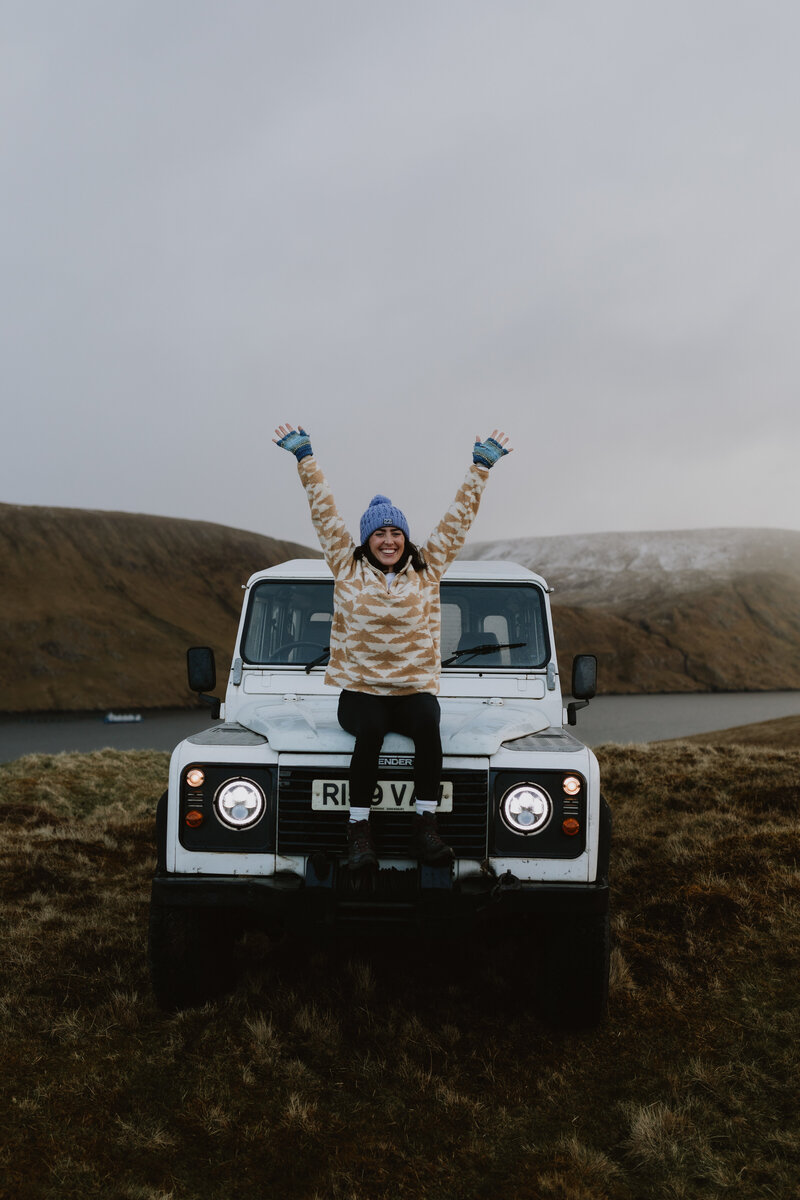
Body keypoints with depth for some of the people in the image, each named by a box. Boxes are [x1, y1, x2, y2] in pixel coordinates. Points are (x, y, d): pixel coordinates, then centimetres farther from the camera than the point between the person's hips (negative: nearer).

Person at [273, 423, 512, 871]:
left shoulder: (428, 569, 10)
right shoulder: (347, 567, 9)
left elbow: (460, 516, 11)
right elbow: (324, 509, 8)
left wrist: (482, 467, 9)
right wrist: (305, 457, 8)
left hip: (415, 690, 1)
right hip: (359, 691, -1)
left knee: (427, 724, -33)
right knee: (370, 730, -34)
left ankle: (426, 825, -27)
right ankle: (360, 829, -26)